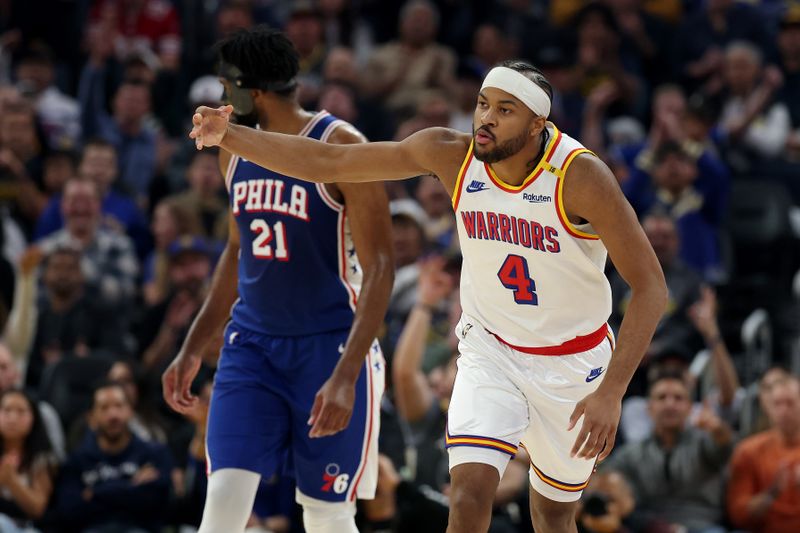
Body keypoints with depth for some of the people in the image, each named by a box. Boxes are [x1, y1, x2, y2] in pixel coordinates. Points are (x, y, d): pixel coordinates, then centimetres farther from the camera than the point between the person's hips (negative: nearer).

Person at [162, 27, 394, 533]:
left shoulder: (340, 147, -14)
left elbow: (379, 269, -17)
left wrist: (346, 377, -24)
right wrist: (193, 349, 17)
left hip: (331, 345, -5)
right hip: (252, 341, 5)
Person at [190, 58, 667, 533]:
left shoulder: (579, 176, -25)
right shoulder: (451, 154, -15)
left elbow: (651, 286, -23)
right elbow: (326, 162, -12)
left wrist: (611, 392, -31)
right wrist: (228, 136, -23)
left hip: (572, 364, -2)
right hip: (490, 348, 2)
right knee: (470, 492, -20)